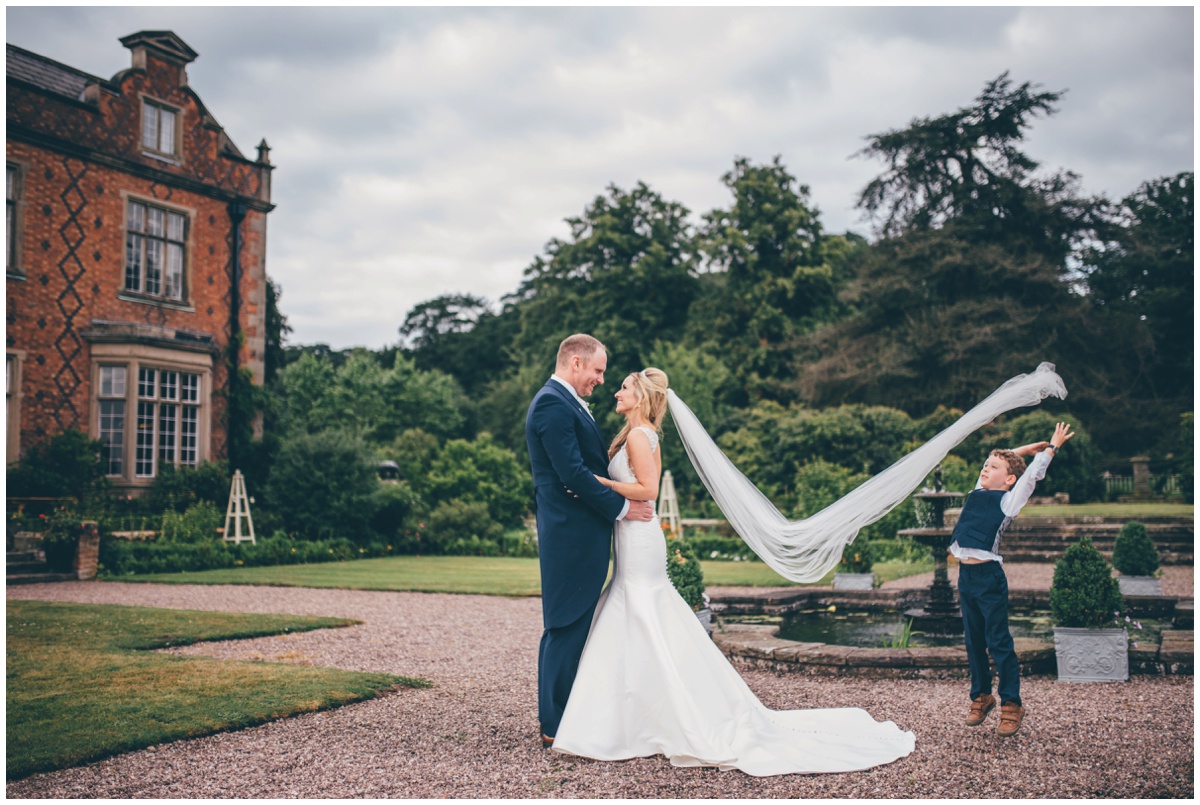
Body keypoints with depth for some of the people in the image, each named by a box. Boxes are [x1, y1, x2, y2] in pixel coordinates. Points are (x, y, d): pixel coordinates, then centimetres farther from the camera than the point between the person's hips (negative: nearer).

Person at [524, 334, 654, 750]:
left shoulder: (566, 403, 18)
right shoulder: (553, 405, -16)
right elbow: (573, 473, -21)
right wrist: (622, 507, -15)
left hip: (578, 533, 11)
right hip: (571, 533, -11)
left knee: (568, 627, 15)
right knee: (567, 626, -5)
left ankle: (558, 716, 23)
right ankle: (556, 726, 2)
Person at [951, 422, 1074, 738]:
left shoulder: (1008, 501, -3)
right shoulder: (977, 494, 13)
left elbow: (1032, 474, -3)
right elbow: (994, 463, 26)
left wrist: (1052, 448, 9)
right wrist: (1023, 449, 31)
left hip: (989, 576, -6)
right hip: (966, 574, 6)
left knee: (998, 642, -2)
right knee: (973, 642, 13)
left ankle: (1011, 705, 7)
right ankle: (981, 697, 25)